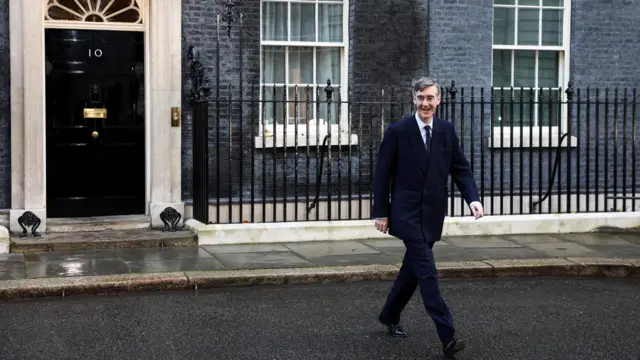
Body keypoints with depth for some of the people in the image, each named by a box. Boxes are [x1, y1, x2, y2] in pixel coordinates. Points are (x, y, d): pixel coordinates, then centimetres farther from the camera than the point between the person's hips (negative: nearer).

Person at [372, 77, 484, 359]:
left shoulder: (447, 131, 5)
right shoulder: (397, 131, -6)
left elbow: (460, 168, 4)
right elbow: (382, 174, -3)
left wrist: (473, 198, -12)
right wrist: (380, 212, -4)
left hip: (432, 214, 5)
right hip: (407, 212, -5)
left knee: (413, 267, 15)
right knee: (427, 272, -11)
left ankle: (389, 315, 37)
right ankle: (448, 337, -13)